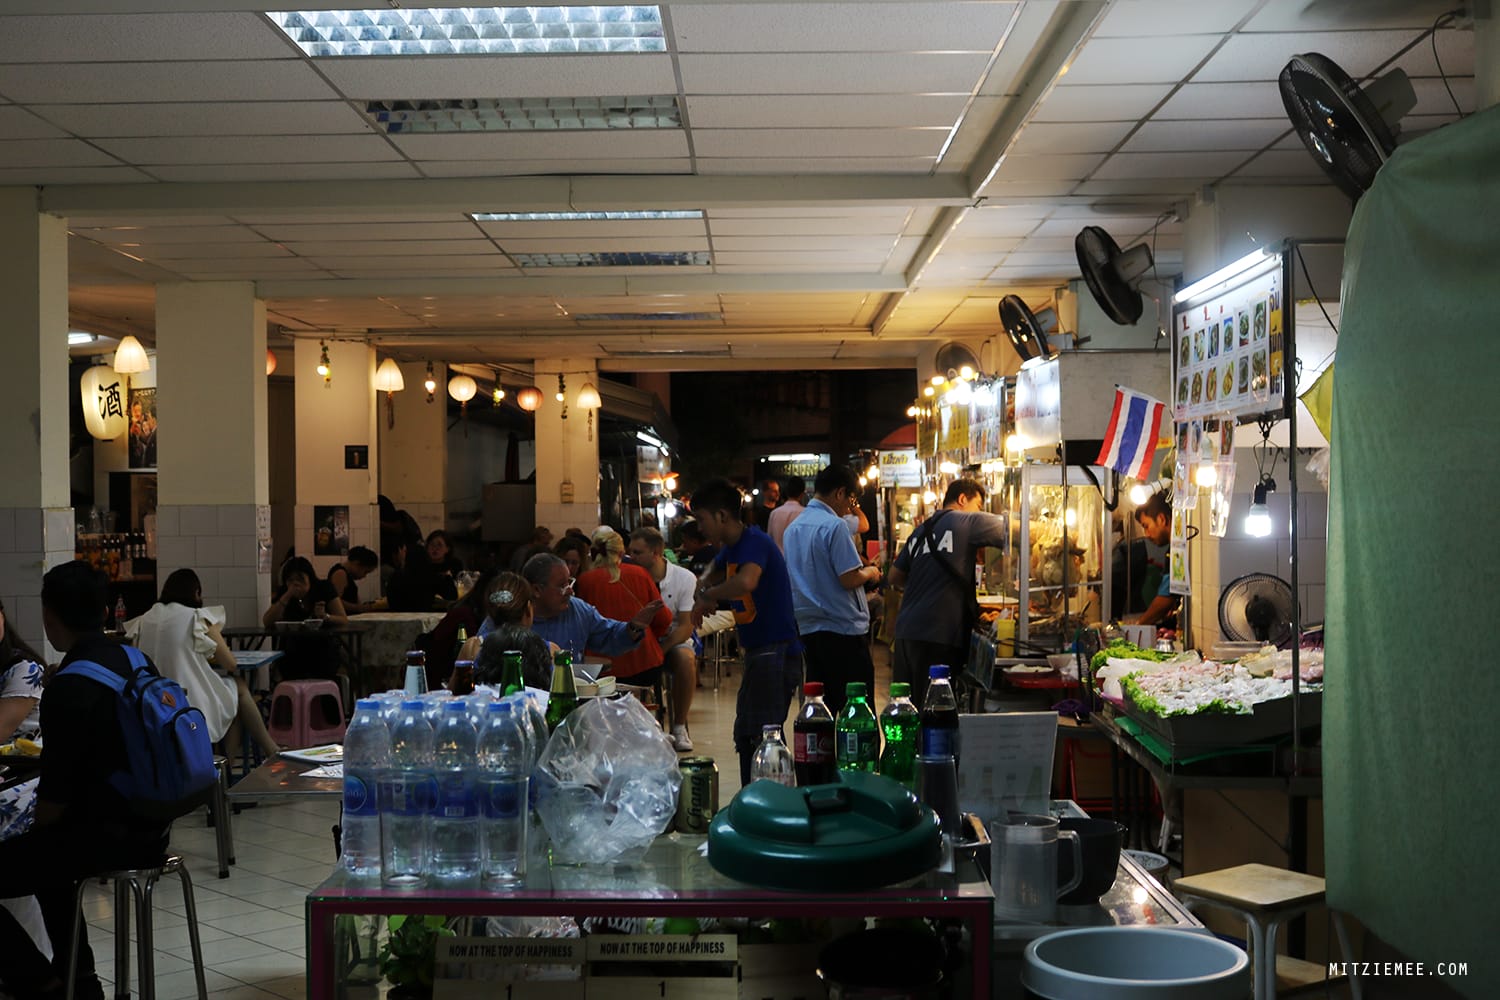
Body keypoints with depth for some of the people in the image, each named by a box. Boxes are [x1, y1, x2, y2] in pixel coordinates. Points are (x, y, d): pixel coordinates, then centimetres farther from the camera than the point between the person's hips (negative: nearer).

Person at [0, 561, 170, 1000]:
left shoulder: (70, 687, -22)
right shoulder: (137, 662, 3)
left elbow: (54, 796, -18)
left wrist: (35, 832, 3)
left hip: (104, 836, -9)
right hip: (148, 826, 9)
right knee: (43, 849, 33)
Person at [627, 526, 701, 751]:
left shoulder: (685, 579, -6)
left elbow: (686, 627, -9)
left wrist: (660, 650, -24)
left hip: (673, 641, -1)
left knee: (685, 658, -35)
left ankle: (679, 727, -19)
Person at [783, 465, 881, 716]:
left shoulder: (793, 528, 12)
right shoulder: (834, 526, -14)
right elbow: (849, 579, -18)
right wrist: (870, 573, 2)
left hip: (808, 628, 8)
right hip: (844, 629, -8)